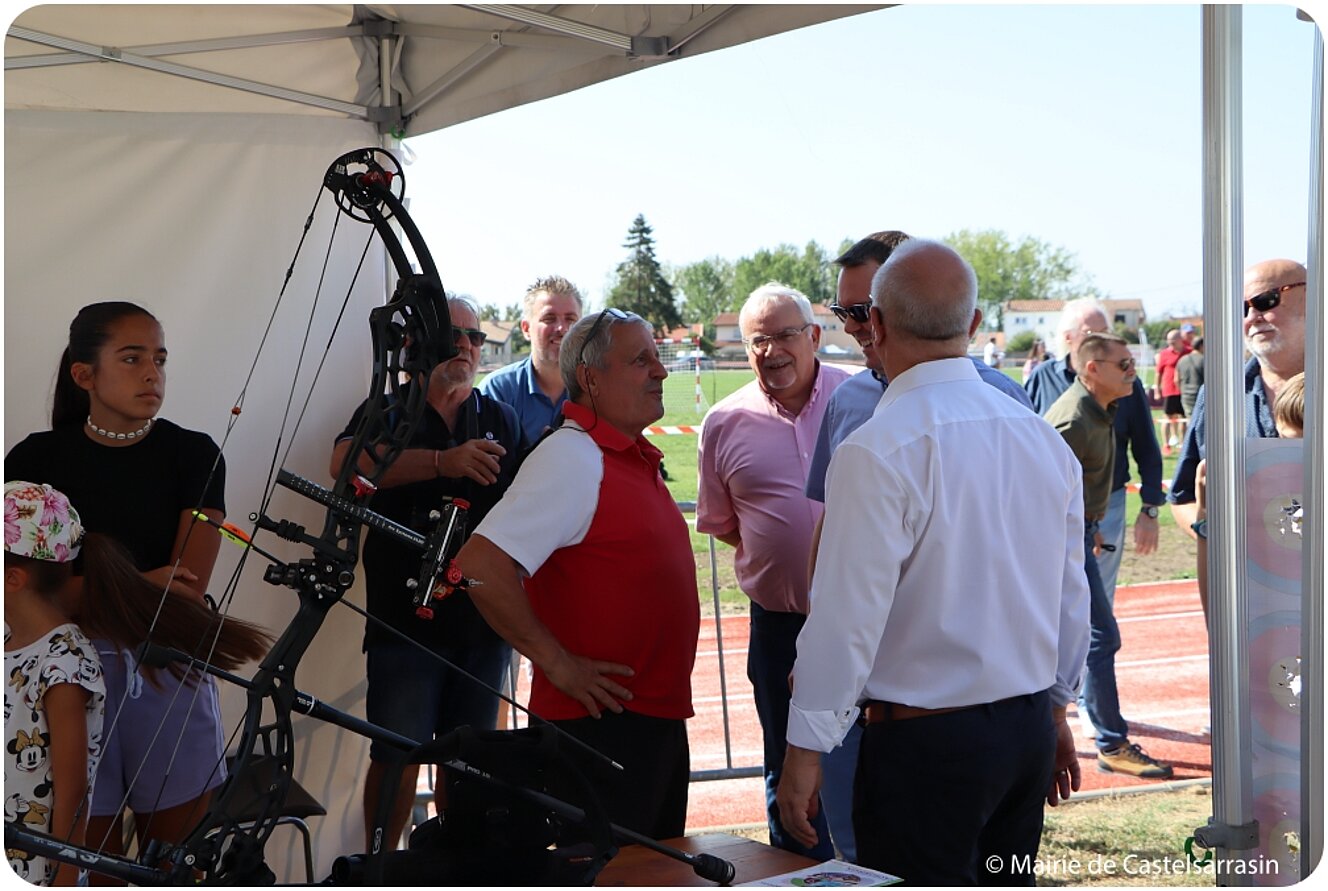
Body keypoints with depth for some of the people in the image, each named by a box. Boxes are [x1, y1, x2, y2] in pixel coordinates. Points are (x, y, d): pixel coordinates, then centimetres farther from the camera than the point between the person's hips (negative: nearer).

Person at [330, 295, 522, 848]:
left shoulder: (501, 420, 15)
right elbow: (345, 461, -20)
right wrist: (443, 461, -32)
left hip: (483, 618, 3)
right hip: (406, 620, -3)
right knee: (397, 756, -4)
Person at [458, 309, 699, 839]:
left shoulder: (635, 457, 13)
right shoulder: (572, 458, -16)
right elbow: (480, 564, -26)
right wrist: (558, 664, -20)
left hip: (659, 716, 9)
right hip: (603, 721, -9)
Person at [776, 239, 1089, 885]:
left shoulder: (878, 451, -18)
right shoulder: (1044, 438, 5)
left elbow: (849, 614, -18)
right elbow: (1071, 597, 12)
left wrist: (805, 748, -10)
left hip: (924, 741, -7)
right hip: (1028, 727, 7)